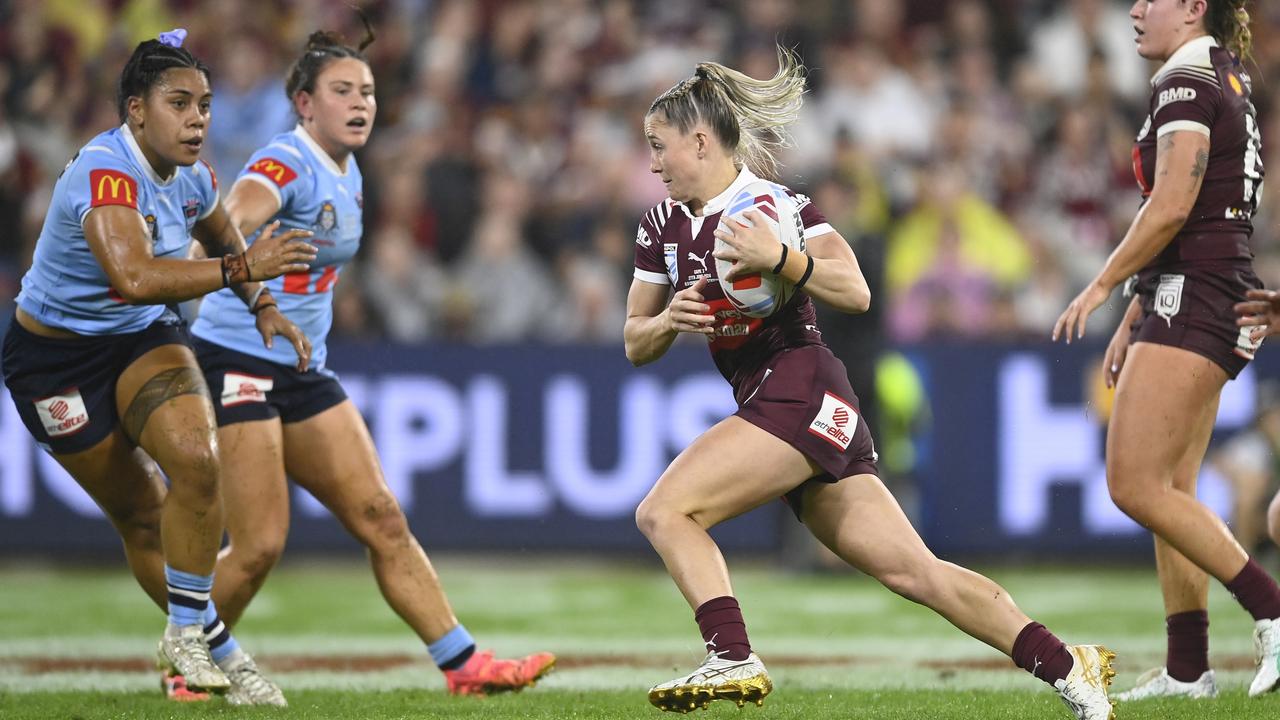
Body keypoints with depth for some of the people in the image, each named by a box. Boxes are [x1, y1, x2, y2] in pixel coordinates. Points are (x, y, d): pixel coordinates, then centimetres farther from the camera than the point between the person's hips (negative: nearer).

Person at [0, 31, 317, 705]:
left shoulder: (190, 179, -4)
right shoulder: (106, 174, -30)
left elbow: (221, 237, 22)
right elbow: (134, 277, -48)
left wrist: (263, 307, 10)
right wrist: (242, 268, -45)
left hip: (144, 339, 6)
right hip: (55, 358, -5)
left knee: (196, 460, -20)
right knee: (142, 517, -2)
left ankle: (186, 636, -6)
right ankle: (219, 651, 14)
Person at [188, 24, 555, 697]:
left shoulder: (346, 174, 11)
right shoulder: (286, 163, -16)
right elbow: (229, 227, -37)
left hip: (303, 371, 8)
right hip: (236, 361, -8)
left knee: (382, 520, 3)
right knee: (259, 545, -11)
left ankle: (464, 664, 4)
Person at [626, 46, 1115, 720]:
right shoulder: (664, 224, 14)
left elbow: (856, 293, -17)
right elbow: (635, 343, 19)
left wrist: (779, 259, -30)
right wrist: (669, 319, -3)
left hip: (801, 392, -8)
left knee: (664, 511, -18)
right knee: (917, 571, 3)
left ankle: (732, 660, -25)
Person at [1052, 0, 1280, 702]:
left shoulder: (1185, 82, -10)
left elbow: (1171, 207, -20)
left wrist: (1100, 287, -12)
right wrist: (1134, 319, 26)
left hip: (1194, 300, -10)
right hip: (1208, 305, 10)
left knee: (1135, 485, -13)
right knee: (1168, 491, 9)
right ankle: (1187, 667, 8)